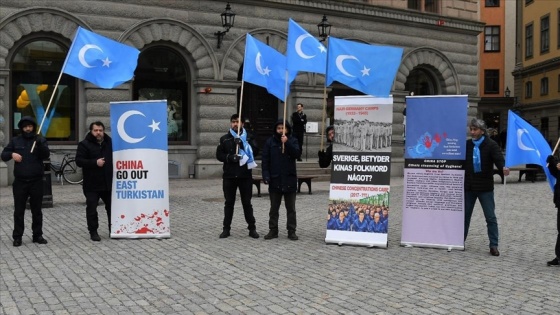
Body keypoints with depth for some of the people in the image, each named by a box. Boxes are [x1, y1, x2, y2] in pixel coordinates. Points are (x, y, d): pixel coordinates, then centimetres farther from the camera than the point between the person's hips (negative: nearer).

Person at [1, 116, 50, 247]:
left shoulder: (40, 140, 3)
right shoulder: (15, 140, 6)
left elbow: (46, 155, -12)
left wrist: (40, 144, -29)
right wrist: (11, 154, -18)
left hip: (36, 181, -1)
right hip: (20, 182, 1)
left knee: (37, 210, 7)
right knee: (19, 210, 4)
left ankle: (37, 235, 16)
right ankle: (17, 236, 11)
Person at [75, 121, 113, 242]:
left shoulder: (110, 142, 8)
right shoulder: (84, 144, -6)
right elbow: (79, 161, -14)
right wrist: (95, 162, -25)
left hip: (108, 183, 4)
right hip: (91, 184, -4)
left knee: (111, 207, 11)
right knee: (91, 209, 0)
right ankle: (93, 232, 11)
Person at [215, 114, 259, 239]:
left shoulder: (248, 138, 5)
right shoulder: (224, 139, 8)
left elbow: (254, 151, -10)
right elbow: (219, 155, 3)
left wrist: (242, 144, -22)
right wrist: (229, 157, -15)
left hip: (245, 175, -1)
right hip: (229, 175, 1)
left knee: (247, 202, 5)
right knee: (229, 203, 7)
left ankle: (252, 228, 13)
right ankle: (226, 228, 14)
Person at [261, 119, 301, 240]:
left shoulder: (293, 141, 2)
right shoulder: (270, 142, 2)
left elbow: (297, 154, -13)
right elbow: (265, 160, -1)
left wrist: (287, 143, -21)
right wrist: (266, 175, -10)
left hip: (289, 179, 0)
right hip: (275, 180, 0)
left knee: (291, 208, 7)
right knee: (274, 208, 9)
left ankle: (291, 231, 15)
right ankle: (273, 230, 18)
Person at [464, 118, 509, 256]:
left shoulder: (491, 145, -6)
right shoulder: (467, 145, 6)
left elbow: (498, 158, -21)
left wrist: (503, 167, -41)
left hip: (485, 187, -4)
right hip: (468, 186, 4)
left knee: (491, 217, 2)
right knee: (465, 215, 13)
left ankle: (494, 245, 9)